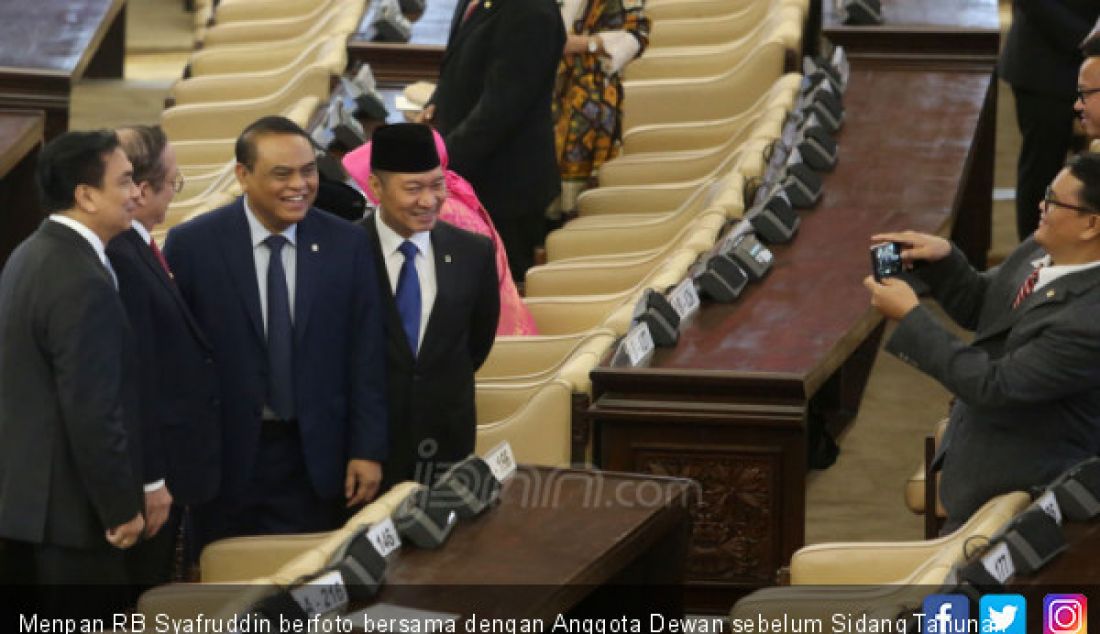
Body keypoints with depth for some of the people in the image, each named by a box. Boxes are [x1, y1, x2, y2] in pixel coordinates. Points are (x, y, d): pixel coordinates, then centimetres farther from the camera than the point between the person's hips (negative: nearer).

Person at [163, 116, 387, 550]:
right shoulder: (192, 245, -5)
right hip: (224, 459, -1)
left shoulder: (347, 245, 1)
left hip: (314, 461, 1)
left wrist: (368, 450, -1)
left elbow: (366, 357, 3)